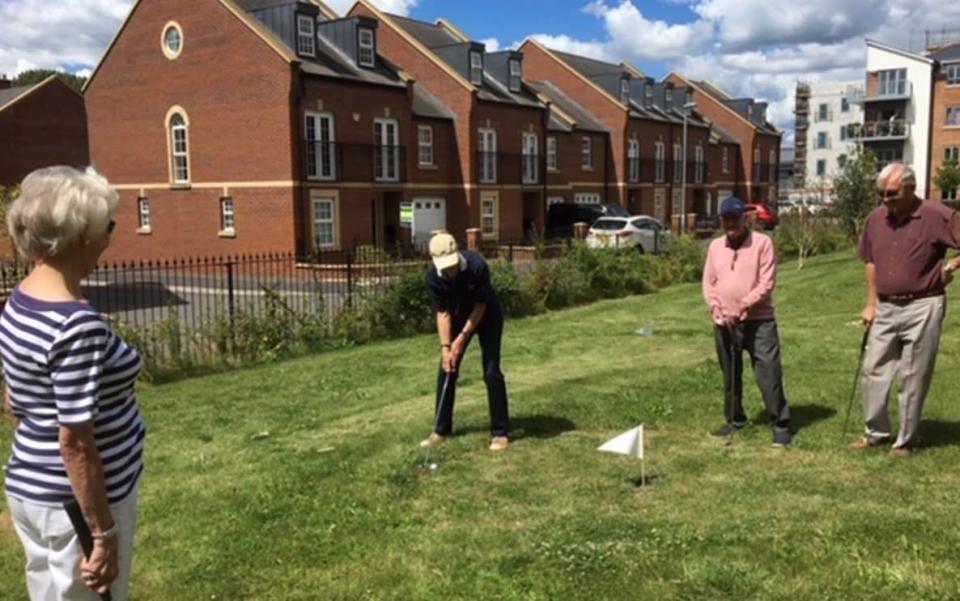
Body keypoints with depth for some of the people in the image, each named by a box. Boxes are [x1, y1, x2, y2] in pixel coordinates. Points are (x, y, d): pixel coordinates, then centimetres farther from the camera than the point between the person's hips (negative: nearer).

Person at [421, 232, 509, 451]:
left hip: (487, 316, -3)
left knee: (491, 371, -11)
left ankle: (500, 432, -2)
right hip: (458, 317, 4)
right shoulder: (433, 276, -24)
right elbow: (442, 312, -15)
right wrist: (445, 346, -21)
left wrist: (462, 337, -22)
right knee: (446, 370, 1)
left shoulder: (477, 265, -34)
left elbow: (480, 306, -23)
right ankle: (441, 429, 14)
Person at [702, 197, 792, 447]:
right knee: (730, 375, 13)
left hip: (758, 321, -5)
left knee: (769, 373, -6)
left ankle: (781, 424, 1)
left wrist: (743, 306, -17)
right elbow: (708, 282, 11)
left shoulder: (762, 242, -5)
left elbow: (767, 282, -10)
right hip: (724, 323, 5)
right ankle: (735, 420, 26)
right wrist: (715, 307, -5)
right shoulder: (715, 246, 10)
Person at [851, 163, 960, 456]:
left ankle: (906, 441, 18)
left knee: (913, 379, 5)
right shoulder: (876, 218, 2)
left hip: (922, 307, -5)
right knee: (873, 371, 10)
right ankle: (875, 432, 25)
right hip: (886, 308, 5)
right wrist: (871, 303, 10)